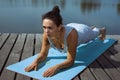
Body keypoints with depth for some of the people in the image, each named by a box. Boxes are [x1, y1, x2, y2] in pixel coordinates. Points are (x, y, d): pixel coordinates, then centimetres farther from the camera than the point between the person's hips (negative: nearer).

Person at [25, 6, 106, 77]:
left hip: (82, 31, -4)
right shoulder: (46, 34, -38)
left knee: (94, 33, 35)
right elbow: (43, 55, -25)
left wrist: (56, 67, -62)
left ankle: (103, 30, 73)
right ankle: (92, 27, 77)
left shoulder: (71, 33, -52)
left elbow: (71, 61, -45)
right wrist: (35, 61, -46)